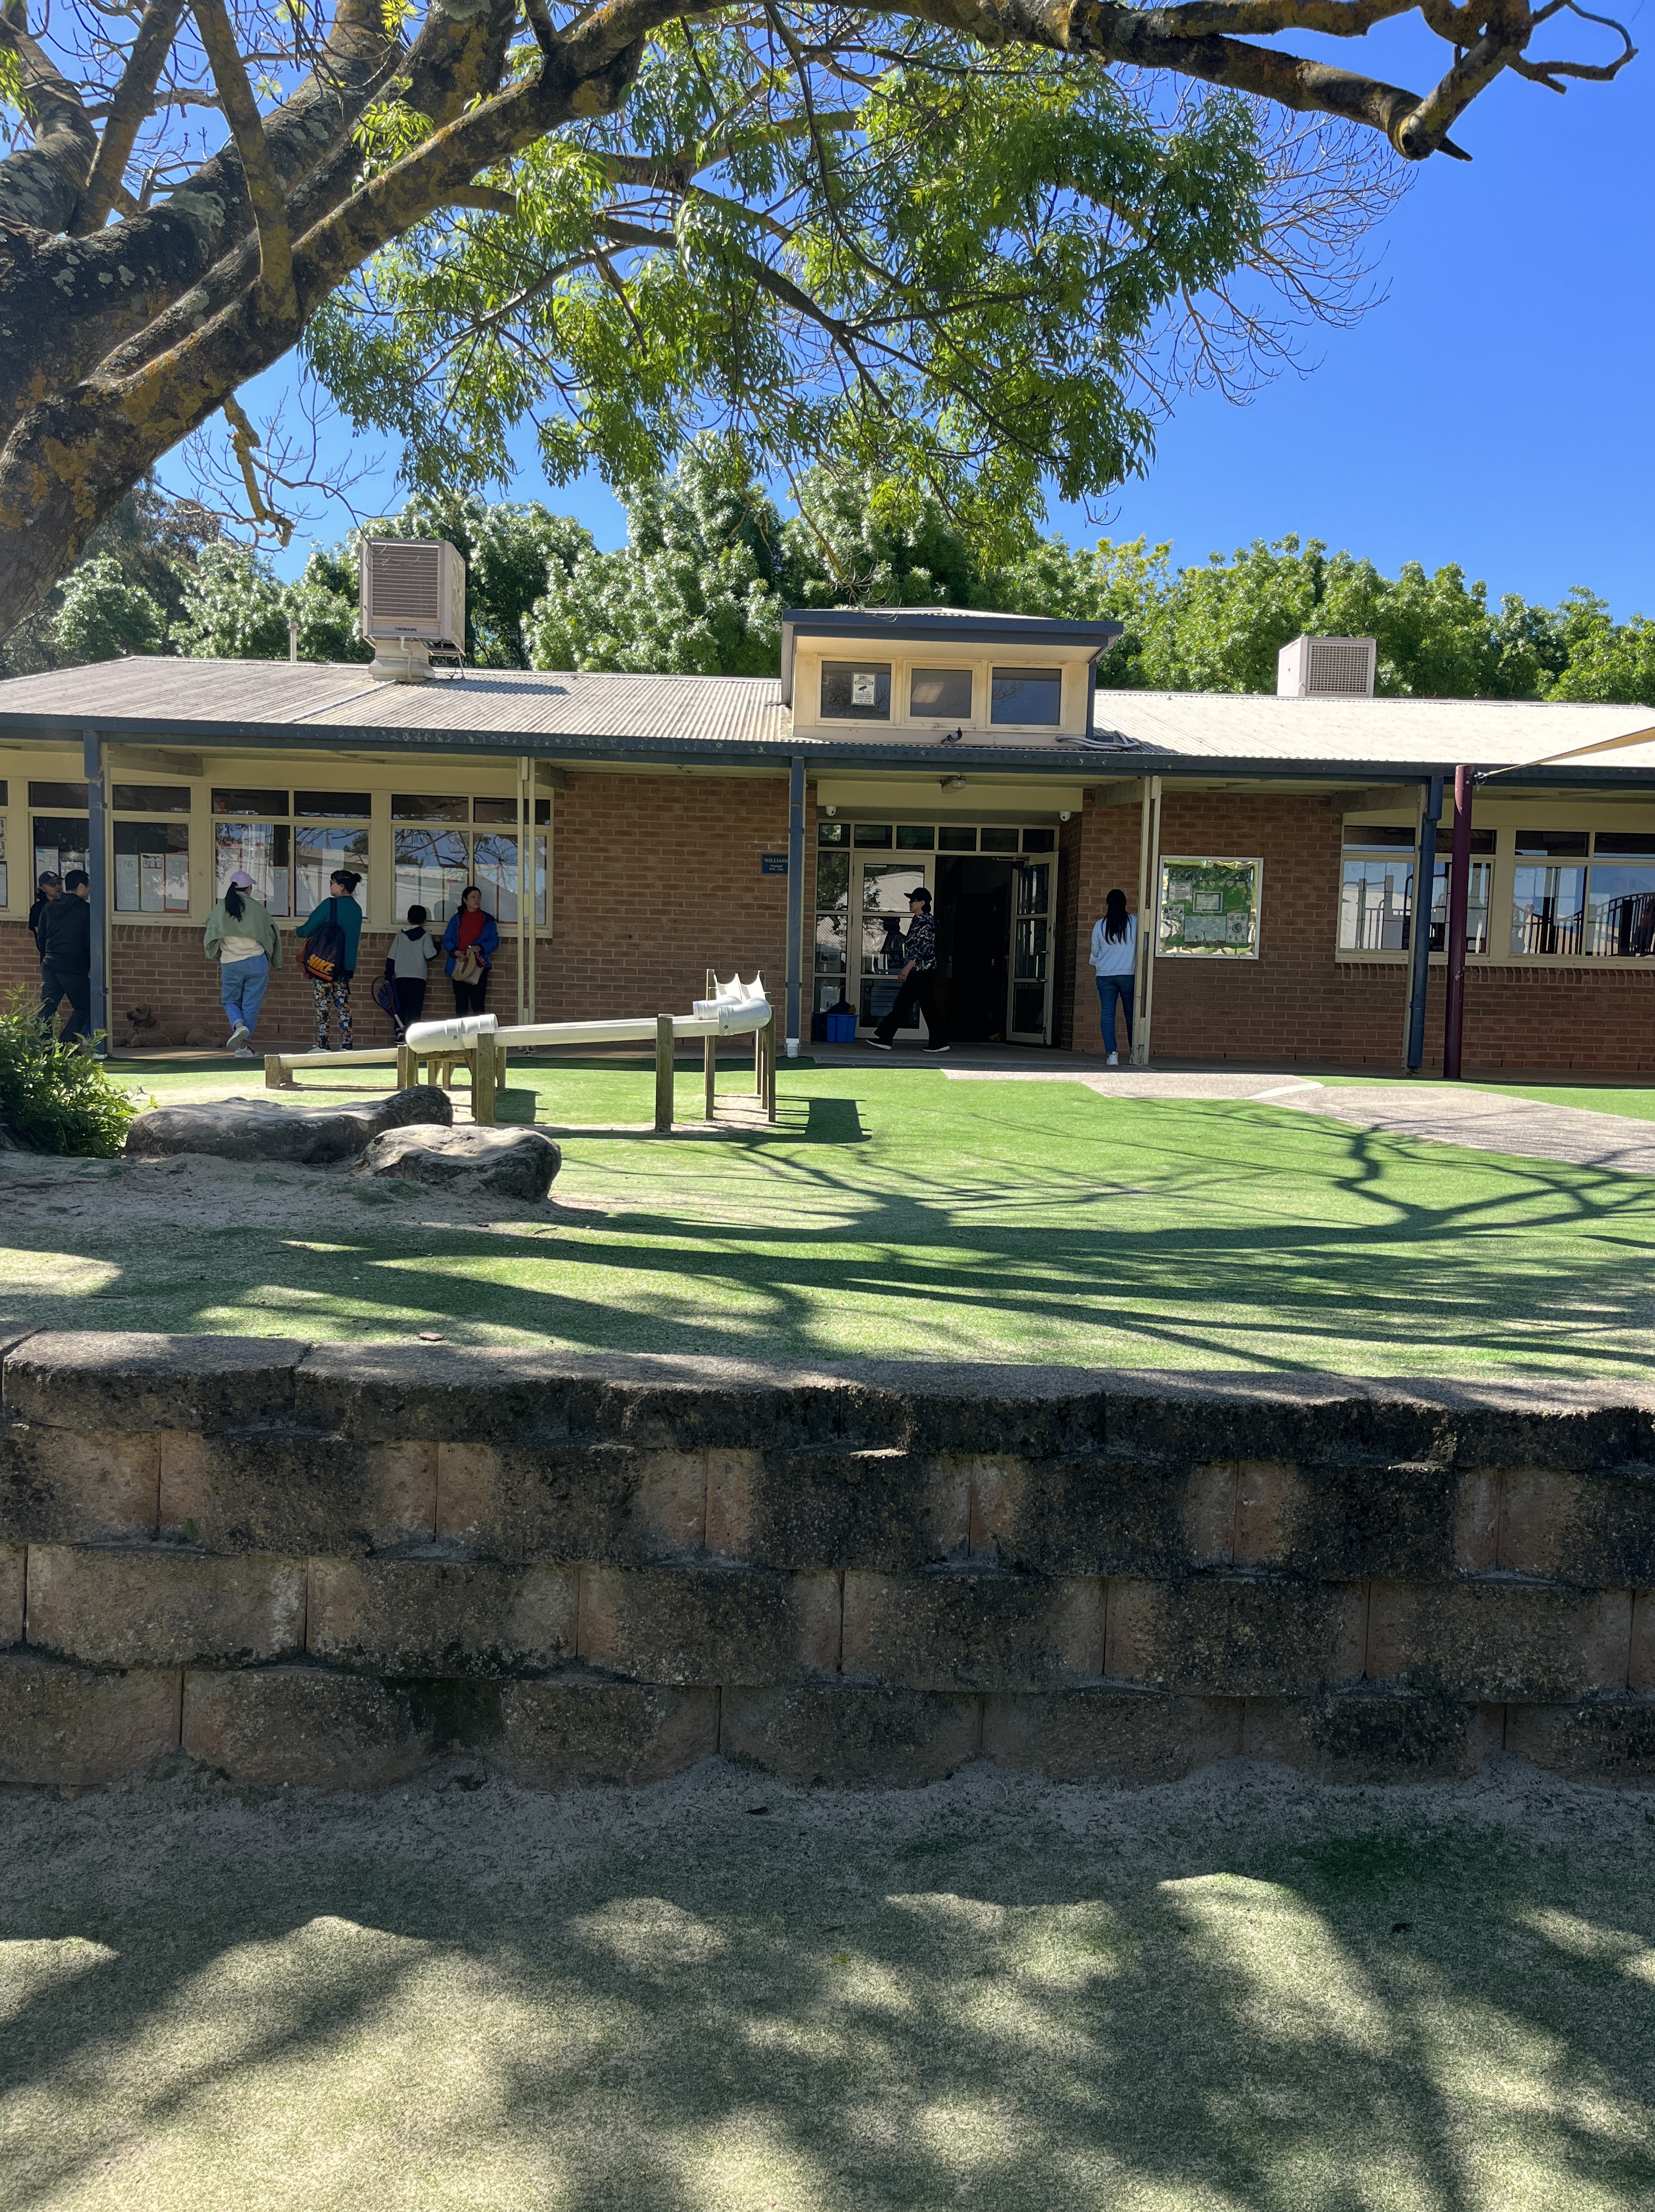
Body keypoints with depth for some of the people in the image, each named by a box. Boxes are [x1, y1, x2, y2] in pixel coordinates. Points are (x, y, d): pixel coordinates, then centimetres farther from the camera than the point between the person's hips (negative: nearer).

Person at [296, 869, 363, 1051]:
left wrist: (299, 931, 16)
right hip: (347, 965, 6)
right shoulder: (357, 909, 9)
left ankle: (323, 1045, -2)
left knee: (322, 1004, -1)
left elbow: (307, 930, -6)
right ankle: (347, 1045, 5)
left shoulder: (330, 904, -10)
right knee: (343, 1004, 8)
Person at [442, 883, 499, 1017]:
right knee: (461, 1002, 5)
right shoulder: (456, 919, 9)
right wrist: (456, 952, -13)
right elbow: (447, 940, 6)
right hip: (458, 965, 2)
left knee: (477, 1003, -5)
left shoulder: (487, 920, 5)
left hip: (479, 966, -2)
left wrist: (480, 948, -16)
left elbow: (494, 941, 2)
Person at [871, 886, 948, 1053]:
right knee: (901, 1005, 7)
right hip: (915, 972, 10)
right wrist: (907, 969, 22)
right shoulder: (916, 921, 17)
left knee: (928, 1007, -4)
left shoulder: (926, 922, -13)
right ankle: (885, 1039, 7)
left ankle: (939, 1043, 3)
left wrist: (908, 967, -24)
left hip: (923, 972, -10)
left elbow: (923, 947, -20)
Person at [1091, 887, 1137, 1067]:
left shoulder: (1100, 926, 0)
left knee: (1107, 1014, 0)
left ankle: (1112, 1054, -9)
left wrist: (1094, 966, 31)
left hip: (1105, 975, 0)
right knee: (1131, 1013, 10)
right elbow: (1140, 947, 5)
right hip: (1128, 974, 0)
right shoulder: (1135, 922, -3)